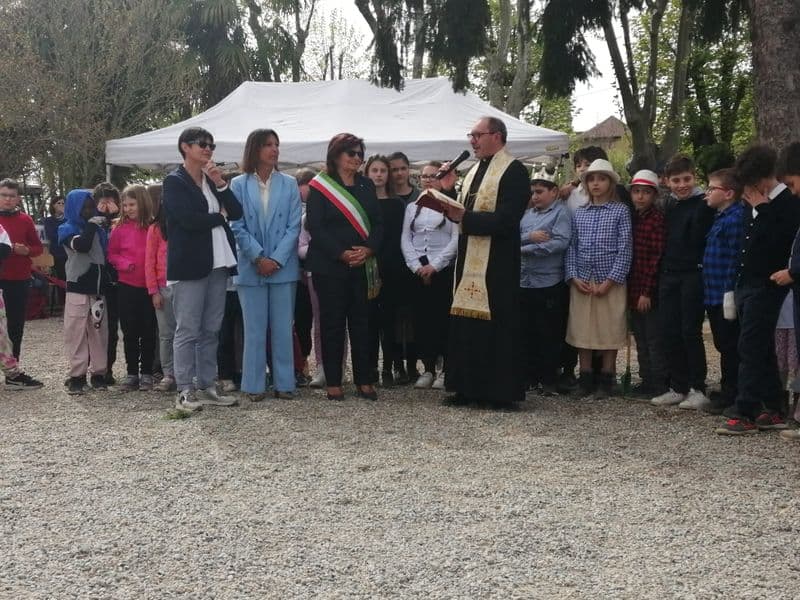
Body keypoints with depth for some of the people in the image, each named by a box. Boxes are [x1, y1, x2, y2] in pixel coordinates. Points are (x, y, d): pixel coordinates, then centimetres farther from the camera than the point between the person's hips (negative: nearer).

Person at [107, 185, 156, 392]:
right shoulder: (119, 228, 1)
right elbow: (112, 255, 7)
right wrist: (125, 264, -11)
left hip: (149, 286, -1)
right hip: (127, 286, 1)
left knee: (148, 331, 6)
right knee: (129, 331, 8)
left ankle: (146, 374, 16)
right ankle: (132, 373, 17)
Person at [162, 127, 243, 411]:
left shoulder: (213, 180, 18)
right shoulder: (174, 182, -2)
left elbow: (237, 213, 7)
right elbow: (189, 219, -16)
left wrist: (221, 184, -5)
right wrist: (220, 217, -1)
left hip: (218, 263, 7)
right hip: (190, 265, -7)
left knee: (211, 330, 8)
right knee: (188, 331, -4)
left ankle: (206, 386, 14)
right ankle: (185, 391, 1)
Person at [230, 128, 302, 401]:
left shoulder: (289, 184, 4)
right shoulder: (239, 185, 2)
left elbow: (294, 226, 0)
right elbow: (238, 227, -3)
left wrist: (277, 259, -11)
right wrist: (259, 258, -13)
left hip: (283, 267, 1)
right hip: (251, 269, -1)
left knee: (283, 328, 5)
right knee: (254, 329, 4)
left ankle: (284, 383, 12)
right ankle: (254, 385, 10)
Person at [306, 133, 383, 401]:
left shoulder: (366, 185, 12)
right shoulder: (320, 187, -2)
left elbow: (378, 223, 9)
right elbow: (315, 227, -8)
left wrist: (368, 249, -10)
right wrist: (342, 254, -16)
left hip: (363, 265, 4)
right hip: (330, 266, -4)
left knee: (361, 321, 6)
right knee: (332, 322, 1)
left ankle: (364, 380, 12)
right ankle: (333, 382, 8)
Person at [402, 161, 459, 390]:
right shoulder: (412, 207, 15)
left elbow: (456, 239, -7)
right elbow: (405, 239, 8)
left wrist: (434, 266, -12)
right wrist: (417, 266, -6)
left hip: (443, 270, -4)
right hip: (417, 270, 4)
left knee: (443, 318, -5)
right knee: (421, 318, 3)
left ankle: (446, 370, 2)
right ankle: (428, 369, 10)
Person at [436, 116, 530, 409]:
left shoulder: (513, 171, -10)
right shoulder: (474, 170, 17)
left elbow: (506, 220, -20)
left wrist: (465, 217, -21)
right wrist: (448, 190, 4)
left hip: (496, 264, -8)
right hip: (469, 260, 8)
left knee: (496, 327, -3)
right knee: (466, 326, 10)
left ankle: (502, 392, 5)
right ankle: (469, 388, 18)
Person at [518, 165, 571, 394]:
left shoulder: (561, 212, -3)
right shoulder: (527, 214, 16)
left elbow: (560, 243, -16)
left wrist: (525, 249, -13)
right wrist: (529, 237, -13)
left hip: (549, 283, -6)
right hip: (524, 282, 6)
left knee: (549, 335, 1)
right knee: (527, 333, 10)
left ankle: (549, 380, 8)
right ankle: (530, 377, 19)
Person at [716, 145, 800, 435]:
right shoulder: (754, 202, 13)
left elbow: (776, 243, -23)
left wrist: (762, 210, -22)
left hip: (766, 287, -9)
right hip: (746, 284, 9)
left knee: (751, 349, -11)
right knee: (762, 350, 12)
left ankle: (745, 414, -9)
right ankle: (773, 411, 18)